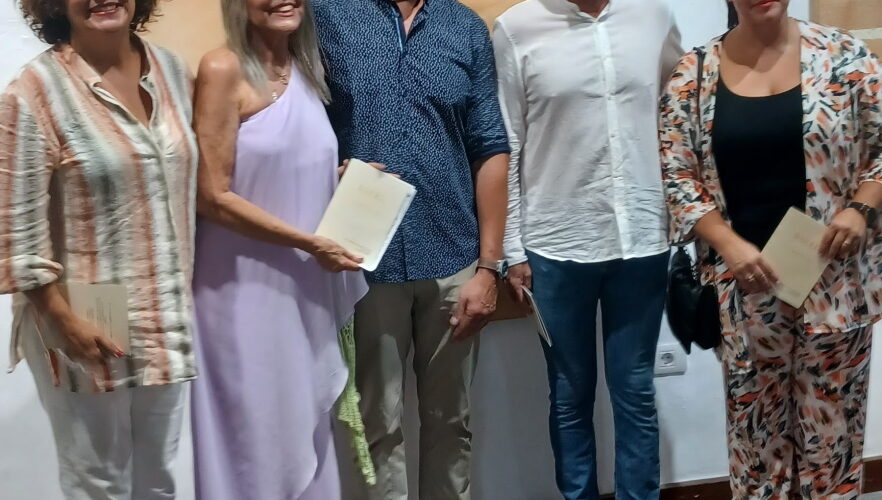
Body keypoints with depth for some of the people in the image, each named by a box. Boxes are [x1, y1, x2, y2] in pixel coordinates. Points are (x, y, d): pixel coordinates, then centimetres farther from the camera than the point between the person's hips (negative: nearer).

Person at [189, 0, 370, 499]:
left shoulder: (309, 69, 10)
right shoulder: (223, 69, -11)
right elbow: (213, 197, -16)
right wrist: (309, 243, -15)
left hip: (308, 289, 7)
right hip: (248, 289, -6)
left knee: (308, 433, 16)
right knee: (259, 441, 4)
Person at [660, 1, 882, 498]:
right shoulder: (694, 73, 0)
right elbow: (677, 174, 0)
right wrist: (728, 245, -12)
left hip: (834, 280, 0)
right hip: (744, 284, 0)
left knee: (831, 423, 10)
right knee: (756, 426, 11)